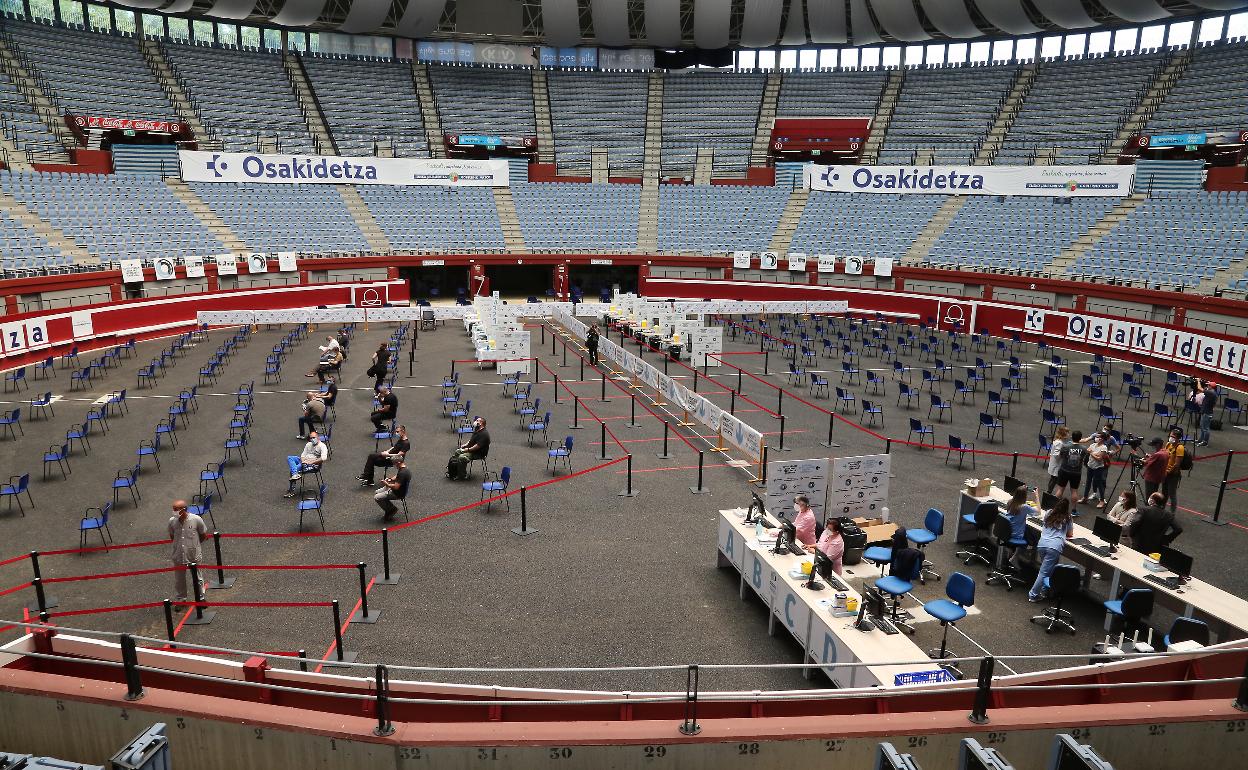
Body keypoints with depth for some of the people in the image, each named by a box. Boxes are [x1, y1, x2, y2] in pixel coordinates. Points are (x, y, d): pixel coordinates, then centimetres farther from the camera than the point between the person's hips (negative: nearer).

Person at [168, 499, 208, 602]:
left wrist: (193, 544, 5)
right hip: (178, 556, 2)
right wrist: (179, 544, 6)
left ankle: (200, 597, 36)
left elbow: (204, 535, -3)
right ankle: (180, 599, 36)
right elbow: (172, 536, 9)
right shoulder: (172, 521, -10)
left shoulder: (196, 519, -18)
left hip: (194, 555, -2)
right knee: (179, 579, 16)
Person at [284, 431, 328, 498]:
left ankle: (291, 491, -16)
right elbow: (303, 455, 16)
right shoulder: (308, 444, 17)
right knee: (289, 458, -14)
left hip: (314, 464, -8)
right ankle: (295, 474, -35)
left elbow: (323, 458, -21)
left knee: (292, 470, -23)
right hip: (305, 461, 8)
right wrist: (303, 460, -7)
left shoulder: (322, 446, -7)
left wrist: (311, 462, -21)